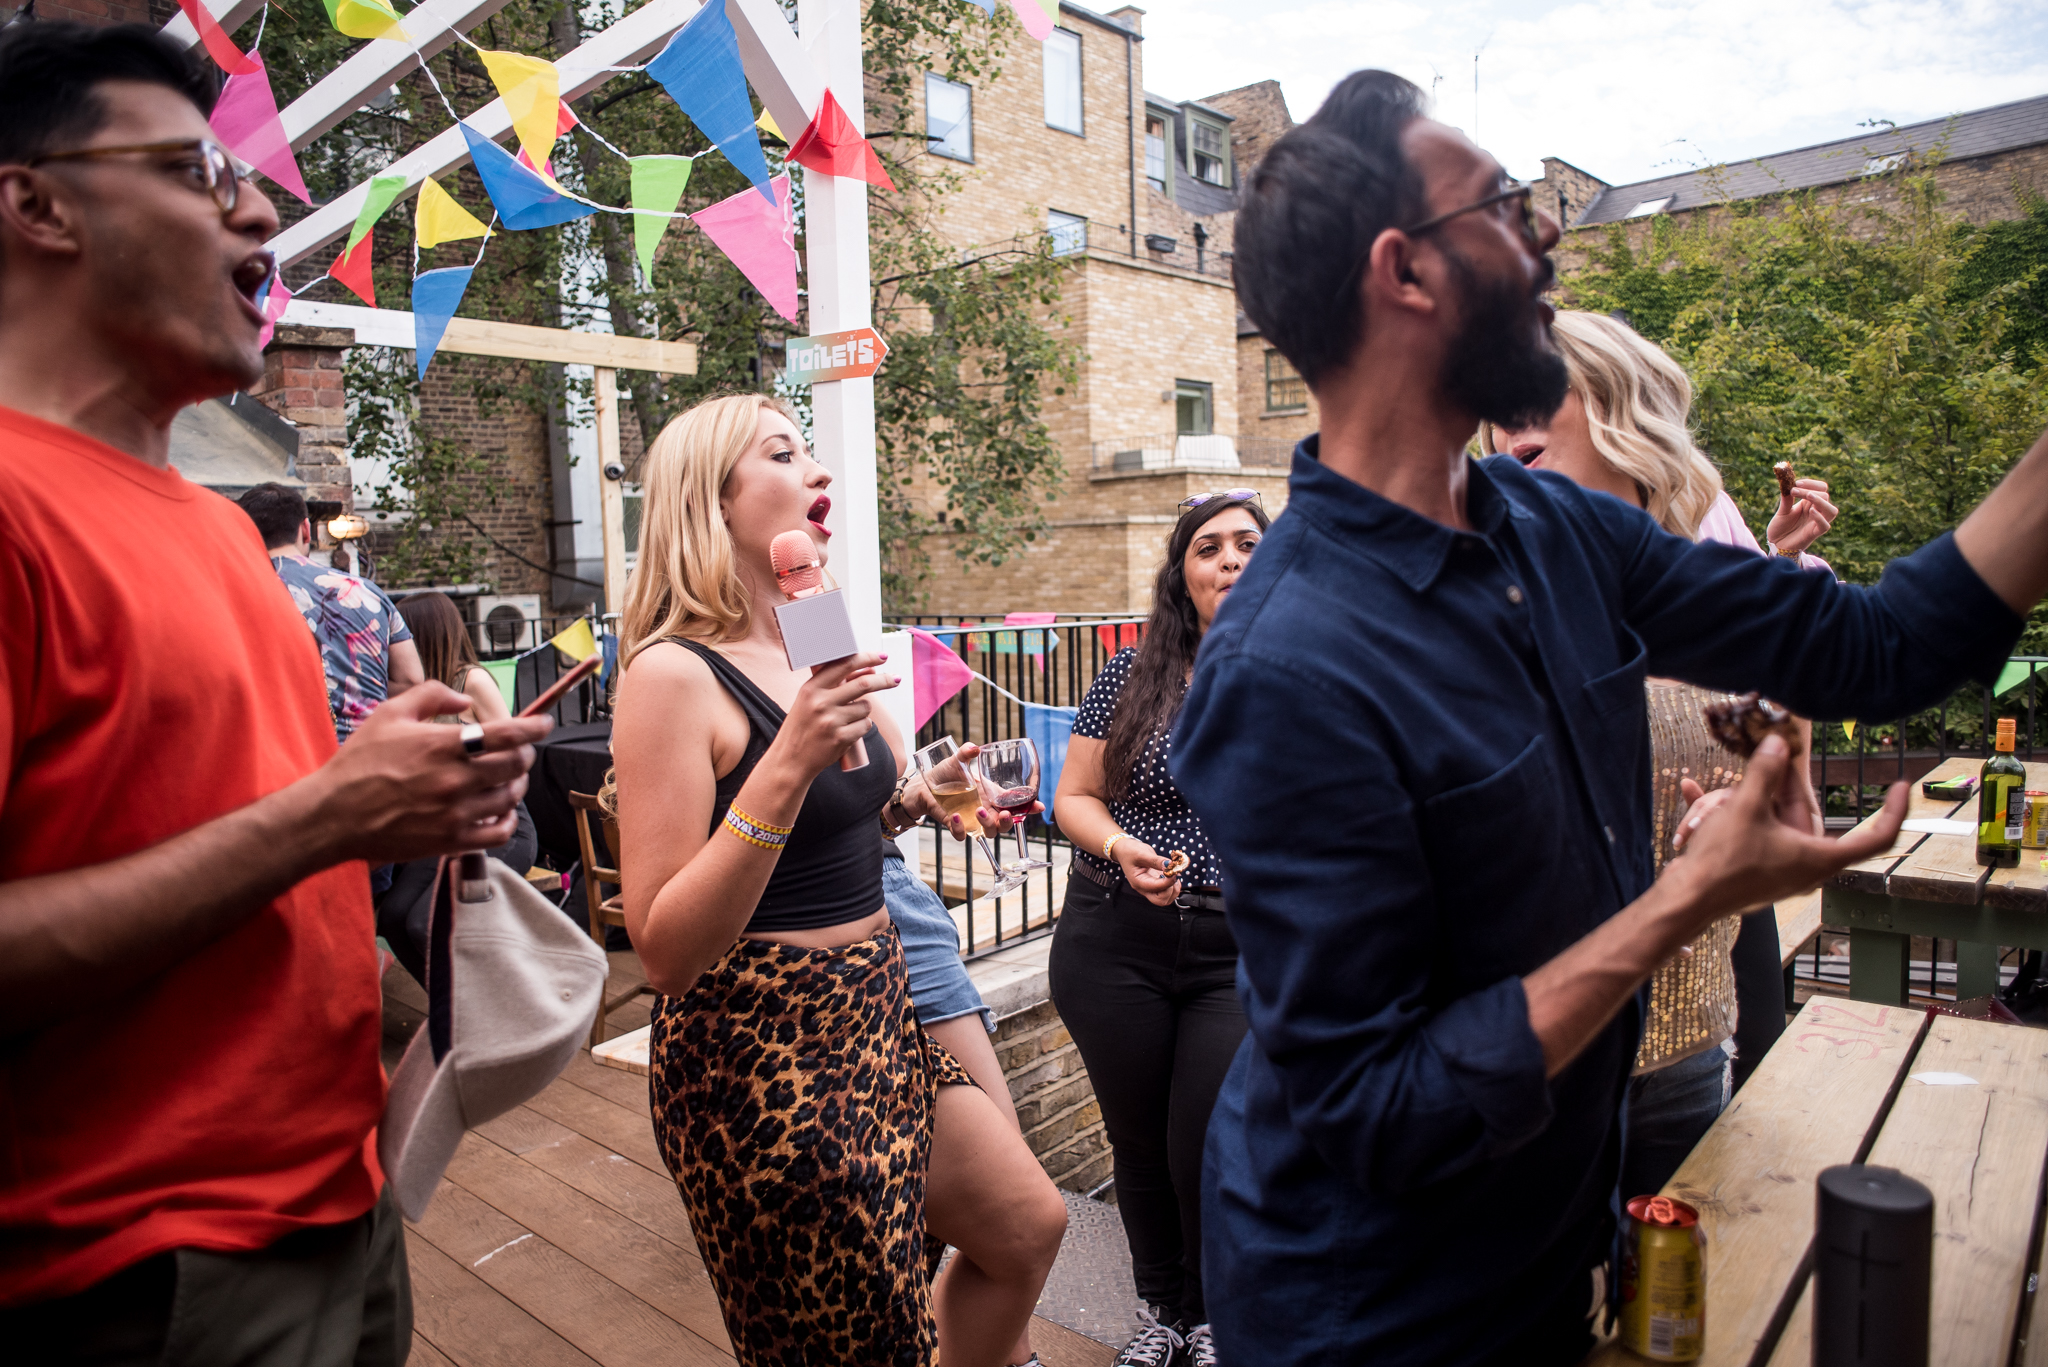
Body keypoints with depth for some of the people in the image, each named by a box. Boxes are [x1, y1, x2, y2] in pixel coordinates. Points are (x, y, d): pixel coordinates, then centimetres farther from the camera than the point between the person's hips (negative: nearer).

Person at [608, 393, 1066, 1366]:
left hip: (874, 1020, 8)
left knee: (1027, 1228, 19)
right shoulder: (673, 674, -18)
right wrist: (786, 765, -31)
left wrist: (920, 799, 4)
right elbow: (665, 951, -24)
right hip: (760, 1055, -8)